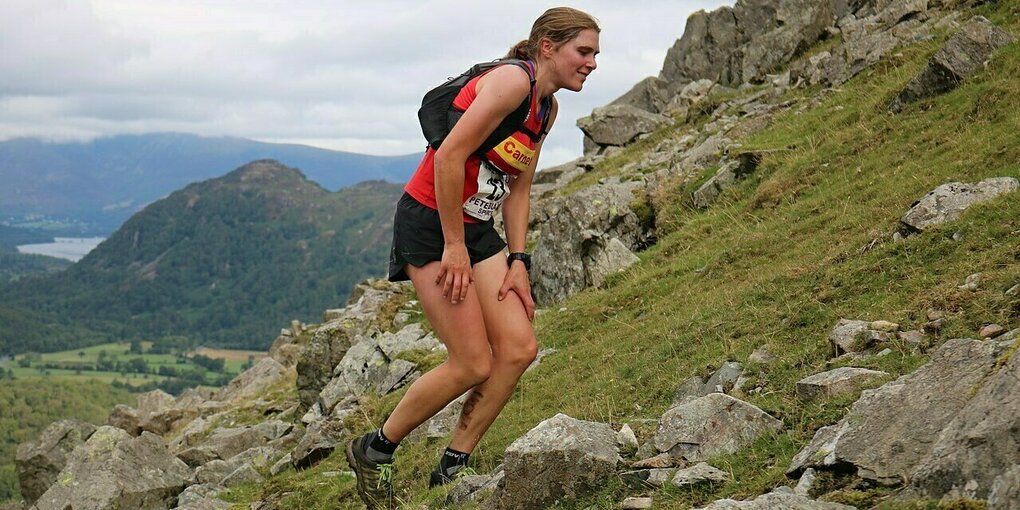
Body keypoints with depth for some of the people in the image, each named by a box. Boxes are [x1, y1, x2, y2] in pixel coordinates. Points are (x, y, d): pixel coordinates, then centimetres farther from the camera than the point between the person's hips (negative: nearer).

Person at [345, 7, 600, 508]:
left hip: (476, 229, 9)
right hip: (430, 225, -9)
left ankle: (452, 467, 9)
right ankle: (373, 452, 10)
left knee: (519, 348, -3)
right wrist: (455, 248, -20)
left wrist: (518, 261, 5)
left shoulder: (547, 108, 10)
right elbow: (449, 157, -24)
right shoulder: (513, 80, -19)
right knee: (473, 365, -9)